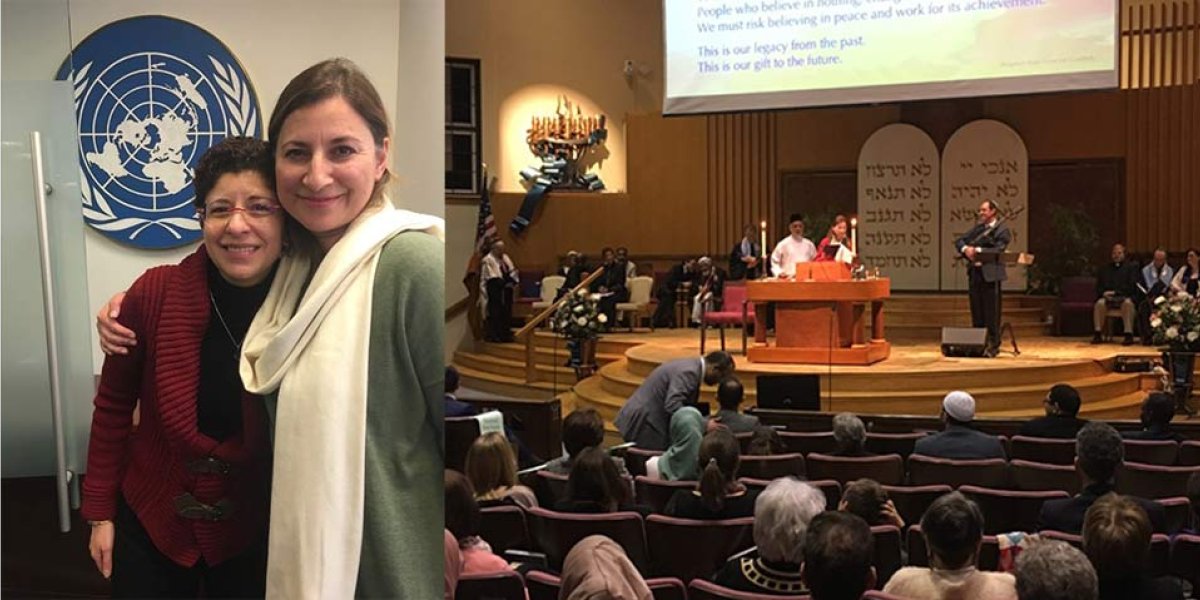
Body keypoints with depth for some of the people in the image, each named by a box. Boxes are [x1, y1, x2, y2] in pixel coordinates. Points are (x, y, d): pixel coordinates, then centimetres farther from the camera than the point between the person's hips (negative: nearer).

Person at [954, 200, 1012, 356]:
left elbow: (997, 250, -16)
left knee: (991, 312, -3)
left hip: (990, 274, -6)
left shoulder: (1002, 230, -4)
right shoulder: (977, 227, 15)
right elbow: (959, 241, 12)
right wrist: (965, 249, -9)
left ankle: (993, 345, 4)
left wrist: (977, 250, -18)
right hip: (974, 272, 6)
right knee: (976, 311, 10)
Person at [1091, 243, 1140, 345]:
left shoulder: (1132, 266, 13)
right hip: (1108, 298, 2)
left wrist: (1115, 292, -13)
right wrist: (1104, 293, -8)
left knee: (1128, 303, -38)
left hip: (1126, 297, -2)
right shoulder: (1104, 269, 22)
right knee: (1099, 303, -32)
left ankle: (1129, 334, -39)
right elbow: (1098, 287, 16)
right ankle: (1097, 334, -32)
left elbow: (1132, 286, -1)